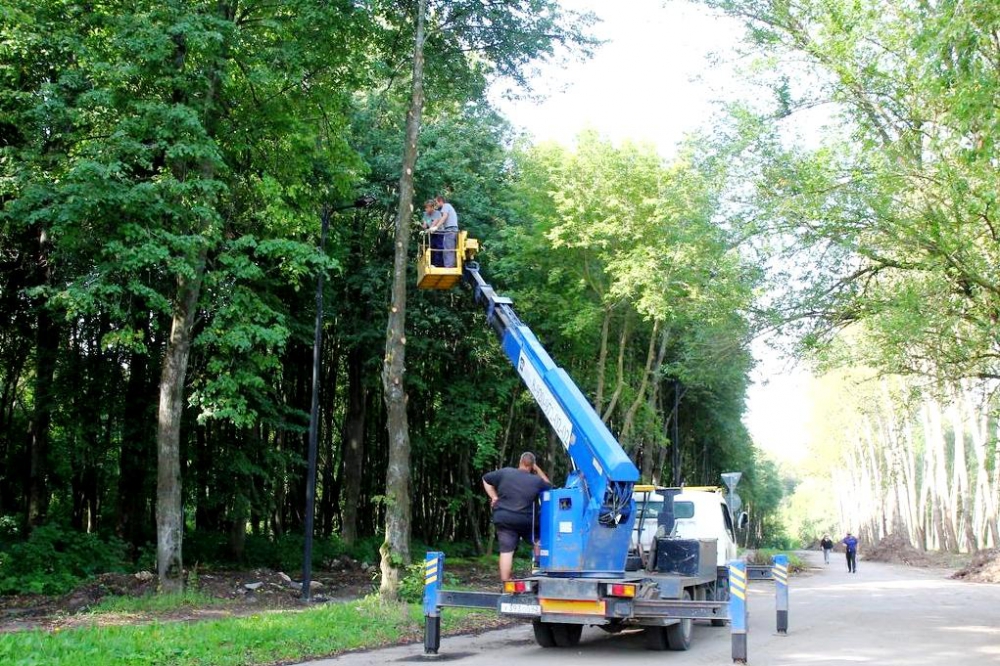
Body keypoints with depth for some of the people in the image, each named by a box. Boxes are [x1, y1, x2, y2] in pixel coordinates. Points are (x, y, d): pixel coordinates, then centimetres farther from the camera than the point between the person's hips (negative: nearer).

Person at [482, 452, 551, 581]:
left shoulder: (505, 472, 0)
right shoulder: (536, 480, -1)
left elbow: (486, 479, 7)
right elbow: (548, 485, 19)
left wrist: (493, 496, 11)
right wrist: (538, 469, 17)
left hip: (504, 519, 1)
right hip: (526, 521, -1)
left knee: (506, 551, 0)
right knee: (537, 541, 25)